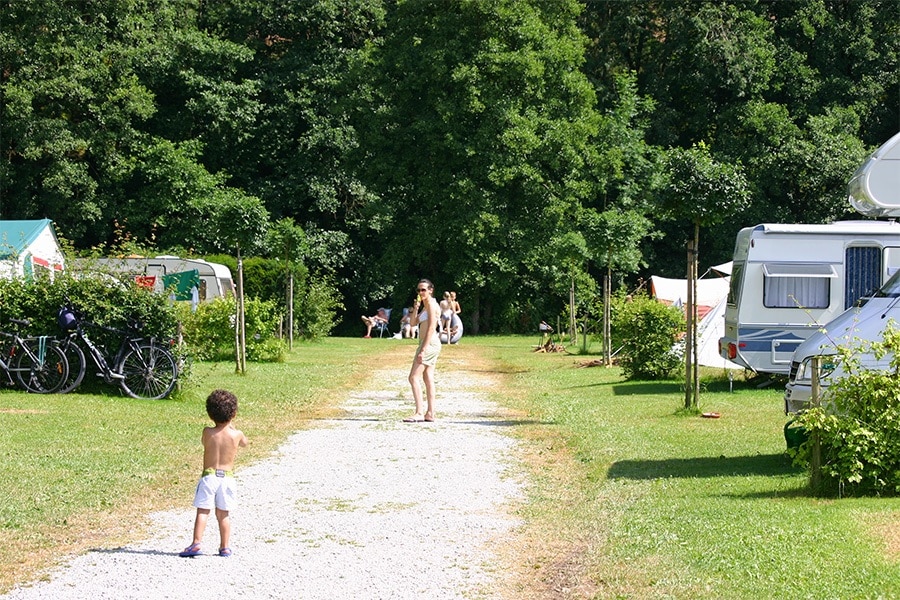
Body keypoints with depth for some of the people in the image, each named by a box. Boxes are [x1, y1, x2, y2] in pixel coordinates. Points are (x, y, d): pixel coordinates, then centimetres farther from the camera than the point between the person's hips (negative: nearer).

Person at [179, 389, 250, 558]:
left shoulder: (207, 432, -6)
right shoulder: (236, 435, -4)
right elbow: (244, 443, 21)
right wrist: (231, 426, 29)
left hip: (208, 476, -1)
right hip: (227, 477, 1)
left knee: (202, 512, -2)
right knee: (223, 514, 10)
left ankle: (196, 543, -13)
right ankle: (224, 547, 12)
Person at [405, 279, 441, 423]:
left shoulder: (431, 304, -12)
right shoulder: (425, 305, 17)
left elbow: (431, 328, -19)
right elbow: (413, 322, 17)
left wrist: (423, 350, -23)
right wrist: (415, 308, 0)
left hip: (429, 343, -10)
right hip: (429, 345, 10)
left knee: (413, 377, -12)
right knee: (428, 379, 10)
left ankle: (419, 413, -15)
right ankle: (430, 413, 11)